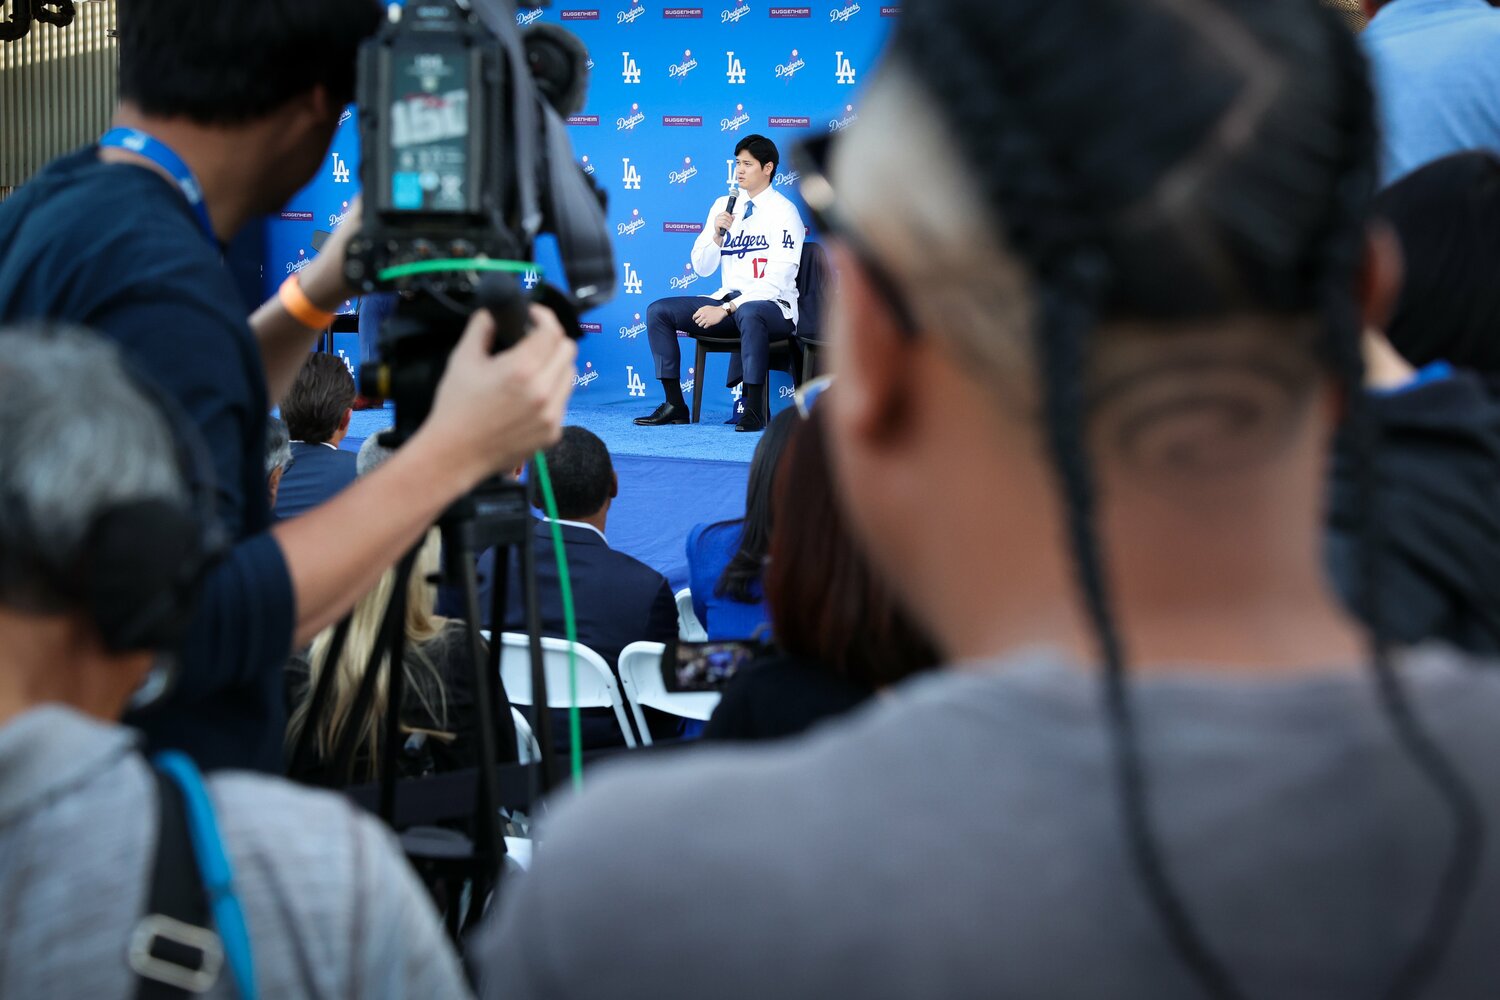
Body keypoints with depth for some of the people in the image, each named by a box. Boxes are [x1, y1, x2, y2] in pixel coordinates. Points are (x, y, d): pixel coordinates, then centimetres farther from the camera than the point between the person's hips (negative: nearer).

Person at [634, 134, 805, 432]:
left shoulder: (784, 211, -8)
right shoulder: (723, 206, 10)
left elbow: (776, 282, -16)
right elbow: (702, 268, 10)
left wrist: (726, 309, -21)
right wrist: (717, 234, -9)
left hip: (772, 306, -6)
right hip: (728, 300, 6)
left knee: (748, 312, -41)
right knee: (658, 311, -8)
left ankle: (754, 410, -32)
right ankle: (674, 405, -6)